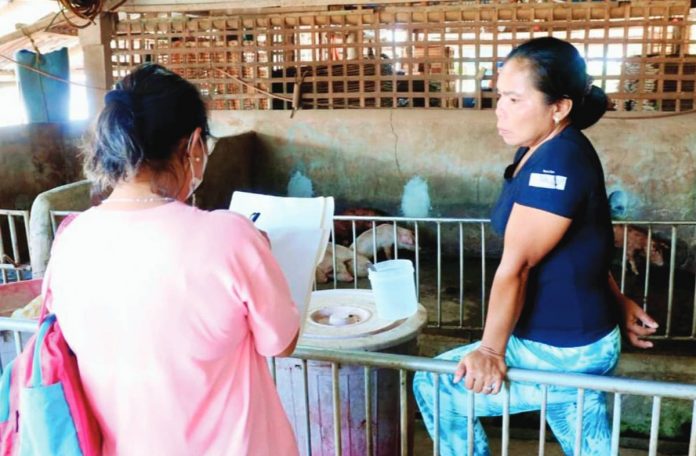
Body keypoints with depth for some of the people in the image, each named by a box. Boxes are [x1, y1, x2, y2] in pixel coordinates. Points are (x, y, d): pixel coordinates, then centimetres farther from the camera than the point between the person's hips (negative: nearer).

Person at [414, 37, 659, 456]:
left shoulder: (556, 163, -26)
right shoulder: (552, 153, 6)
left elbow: (516, 265, -25)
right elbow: (583, 244, 16)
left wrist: (491, 349, -21)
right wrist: (617, 302, 23)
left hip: (560, 353, -10)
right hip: (578, 342, 10)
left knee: (434, 388, 1)